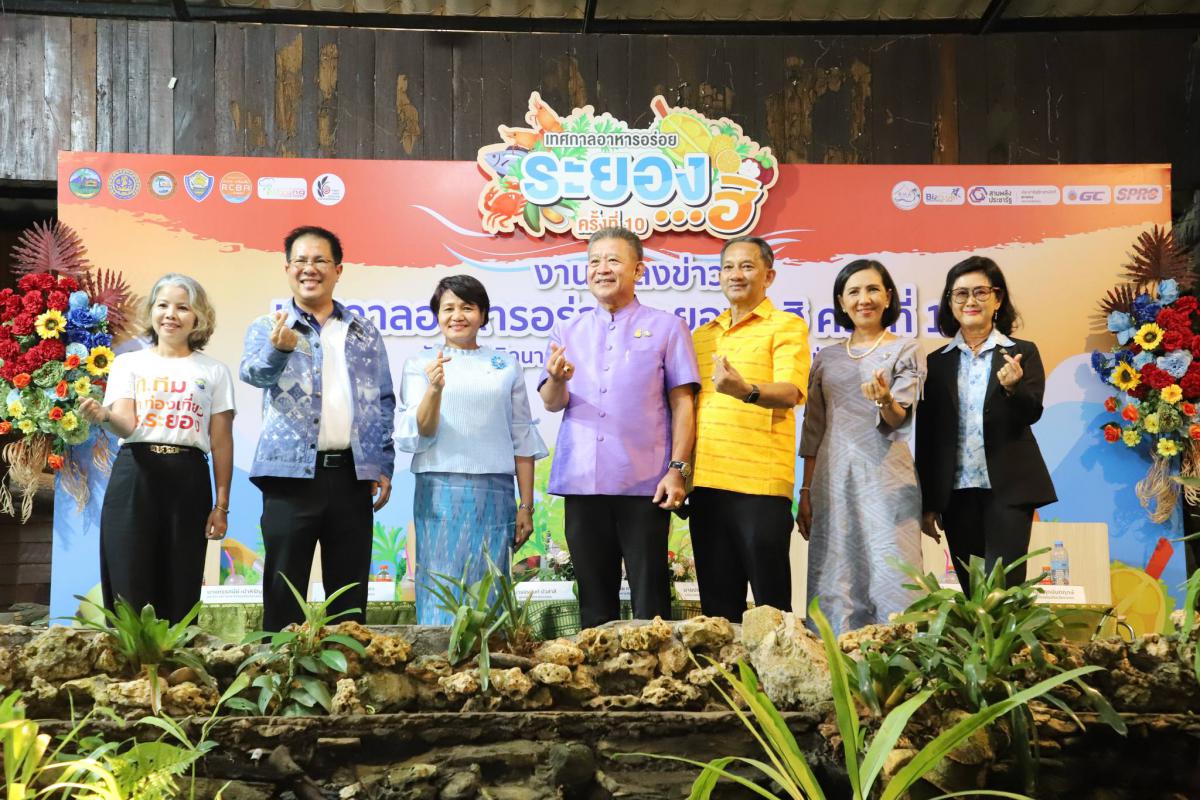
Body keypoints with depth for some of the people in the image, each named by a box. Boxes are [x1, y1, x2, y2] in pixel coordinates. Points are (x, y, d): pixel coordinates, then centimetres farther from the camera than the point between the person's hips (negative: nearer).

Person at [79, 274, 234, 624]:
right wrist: (103, 416, -28)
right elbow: (126, 425, -4)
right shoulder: (129, 363, 10)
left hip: (188, 480, 0)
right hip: (134, 478, 0)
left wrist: (221, 505, 3)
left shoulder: (214, 371, 10)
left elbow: (222, 443, 8)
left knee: (180, 592, 1)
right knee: (130, 593, -3)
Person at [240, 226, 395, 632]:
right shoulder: (267, 327, 5)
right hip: (292, 472, -2)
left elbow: (383, 403, 14)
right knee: (284, 587, 3)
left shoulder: (364, 332, 13)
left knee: (350, 587, 9)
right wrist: (279, 349, -37)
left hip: (352, 473, 3)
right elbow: (254, 373, -16)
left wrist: (383, 466, 6)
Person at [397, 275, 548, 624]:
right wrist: (434, 389, -24)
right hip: (440, 491, -1)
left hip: (495, 493, 2)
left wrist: (526, 506, 7)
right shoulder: (419, 365, 6)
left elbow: (522, 440, 11)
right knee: (442, 595, -3)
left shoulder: (507, 365, 11)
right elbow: (419, 434, -5)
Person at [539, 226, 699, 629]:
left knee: (650, 600, 0)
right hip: (582, 482, 3)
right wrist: (557, 380, -17)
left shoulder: (666, 327, 5)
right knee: (594, 599, 10)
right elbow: (552, 403, 5)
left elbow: (682, 404, 1)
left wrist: (677, 468, -9)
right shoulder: (567, 331, 14)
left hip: (644, 484, -3)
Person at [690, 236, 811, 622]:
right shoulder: (702, 336, 19)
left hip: (761, 483, -6)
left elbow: (790, 393, -15)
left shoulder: (787, 326, 1)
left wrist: (746, 391, -35)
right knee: (717, 604, 11)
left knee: (770, 601, 0)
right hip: (707, 482, 6)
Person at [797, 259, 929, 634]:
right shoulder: (826, 358, 14)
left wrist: (885, 400, -29)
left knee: (890, 582, -8)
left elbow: (900, 419, -6)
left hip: (886, 478, -3)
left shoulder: (906, 350, 5)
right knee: (836, 584, 2)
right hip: (833, 480, 3)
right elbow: (813, 431, 13)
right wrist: (806, 493, 8)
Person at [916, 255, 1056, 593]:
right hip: (957, 494, 3)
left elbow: (1032, 413, -7)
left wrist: (1013, 387, -29)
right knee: (971, 594, 6)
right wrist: (928, 504, 8)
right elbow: (926, 436, 9)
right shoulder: (937, 362, 8)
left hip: (1007, 491, -2)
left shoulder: (1022, 353, 4)